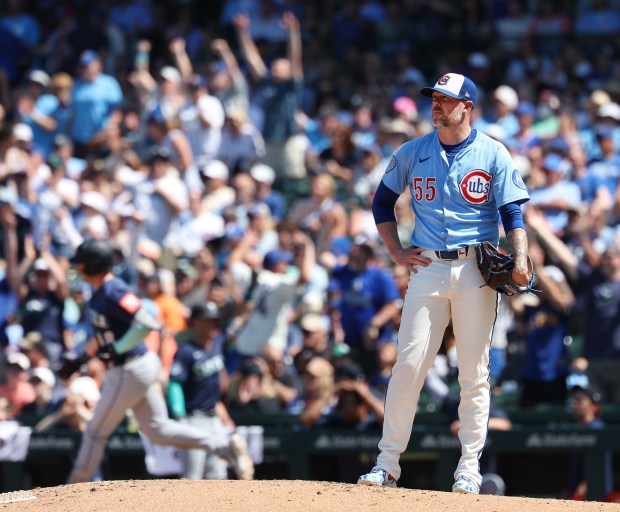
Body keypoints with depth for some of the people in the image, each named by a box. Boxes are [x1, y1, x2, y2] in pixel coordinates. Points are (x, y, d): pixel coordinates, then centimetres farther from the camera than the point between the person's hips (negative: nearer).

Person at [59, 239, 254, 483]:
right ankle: (226, 446, 5)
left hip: (130, 371, -10)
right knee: (157, 429, 12)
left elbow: (147, 324, -28)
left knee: (96, 431, 4)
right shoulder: (101, 291, 10)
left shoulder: (112, 293, -21)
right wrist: (80, 359, 15)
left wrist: (114, 349, -25)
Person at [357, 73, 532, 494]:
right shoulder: (413, 153, 9)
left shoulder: (493, 154, 2)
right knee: (409, 365, -5)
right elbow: (383, 202, 20)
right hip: (428, 269, 2)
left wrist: (520, 260, -18)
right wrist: (396, 252, 8)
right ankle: (388, 463, 0)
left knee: (474, 372, 0)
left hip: (477, 270, -2)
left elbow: (513, 213, -2)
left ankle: (469, 468, 6)